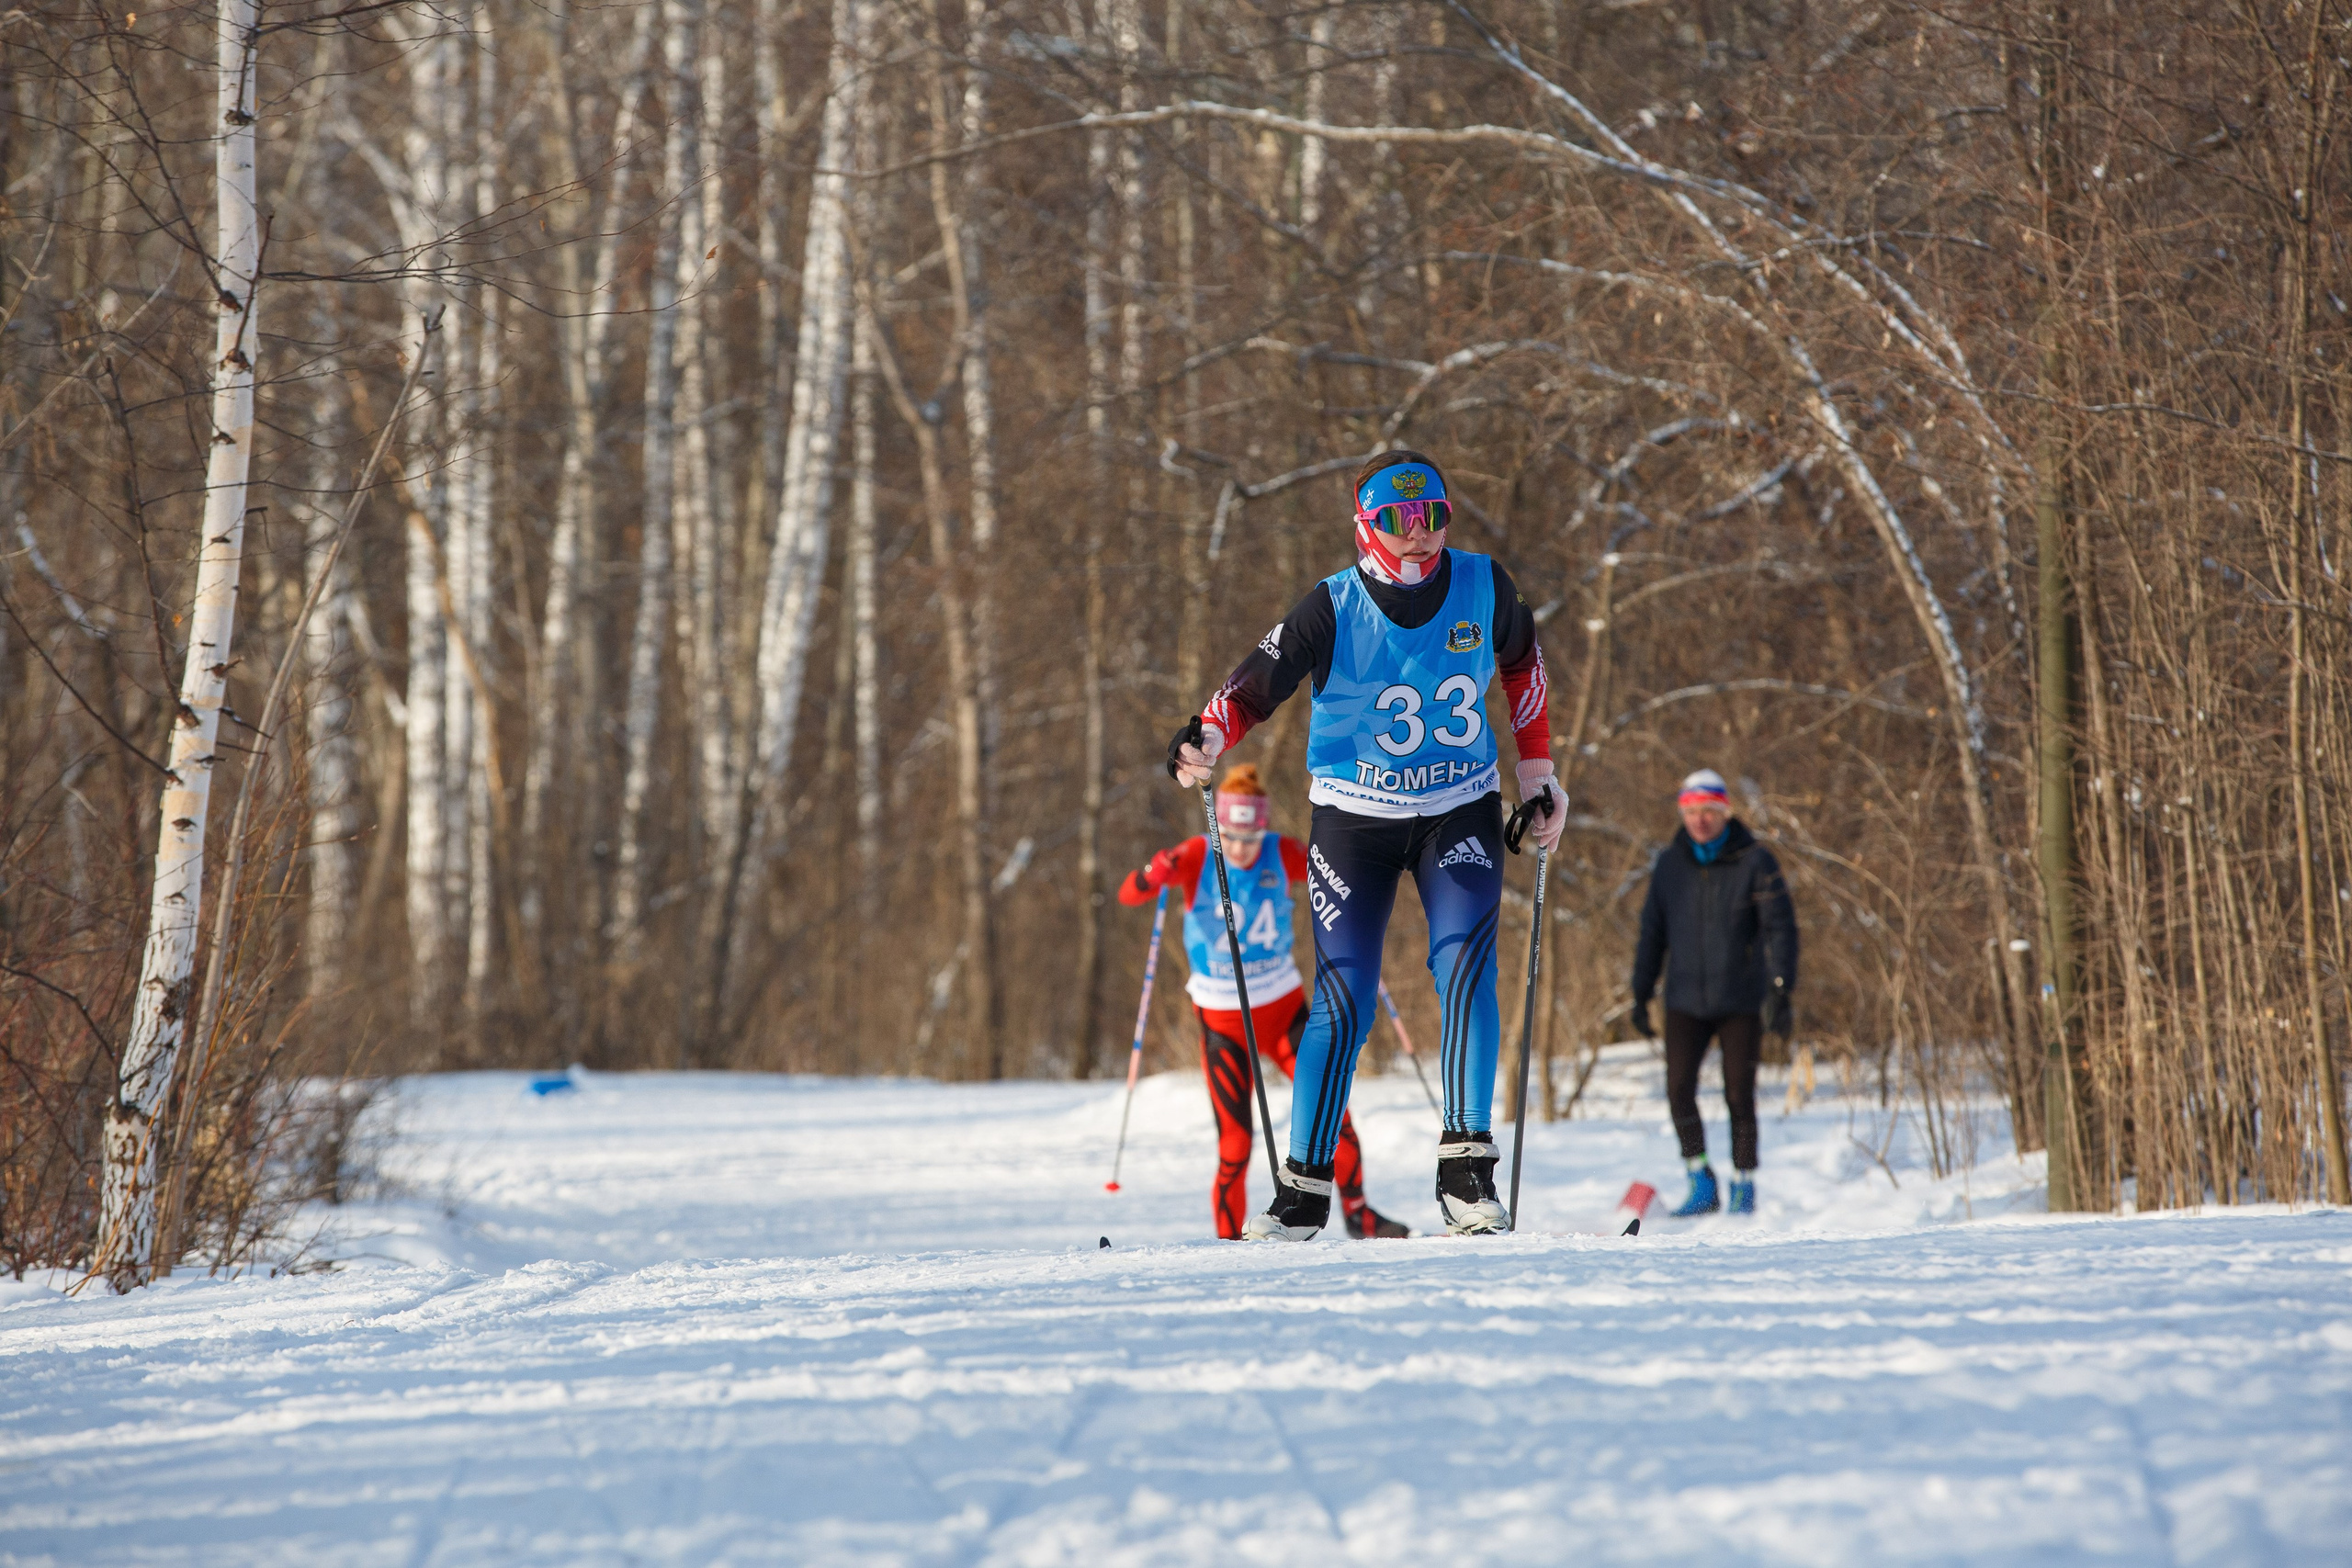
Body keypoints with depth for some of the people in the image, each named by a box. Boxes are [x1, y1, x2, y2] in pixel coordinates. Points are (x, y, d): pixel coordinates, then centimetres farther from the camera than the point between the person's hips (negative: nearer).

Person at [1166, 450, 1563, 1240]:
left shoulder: (1483, 588, -7)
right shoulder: (1332, 610, -14)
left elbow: (1521, 663, 12)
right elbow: (1256, 683, -18)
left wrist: (1538, 778, 13)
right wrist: (1204, 742, -39)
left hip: (1459, 812, 1)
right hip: (1354, 820, -1)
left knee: (1465, 966, -19)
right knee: (1342, 1001, -6)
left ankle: (1467, 1174, -19)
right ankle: (1304, 1191, 4)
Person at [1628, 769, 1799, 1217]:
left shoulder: (1754, 862, -6)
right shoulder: (1669, 864, 4)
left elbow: (1780, 928, -8)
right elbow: (1652, 932, 12)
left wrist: (1781, 993, -17)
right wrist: (1641, 995, 10)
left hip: (1741, 1001, -2)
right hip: (1686, 1002, 2)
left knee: (1738, 1096, -2)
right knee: (1679, 1090, -11)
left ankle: (1744, 1186, 13)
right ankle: (1702, 1185, 1)